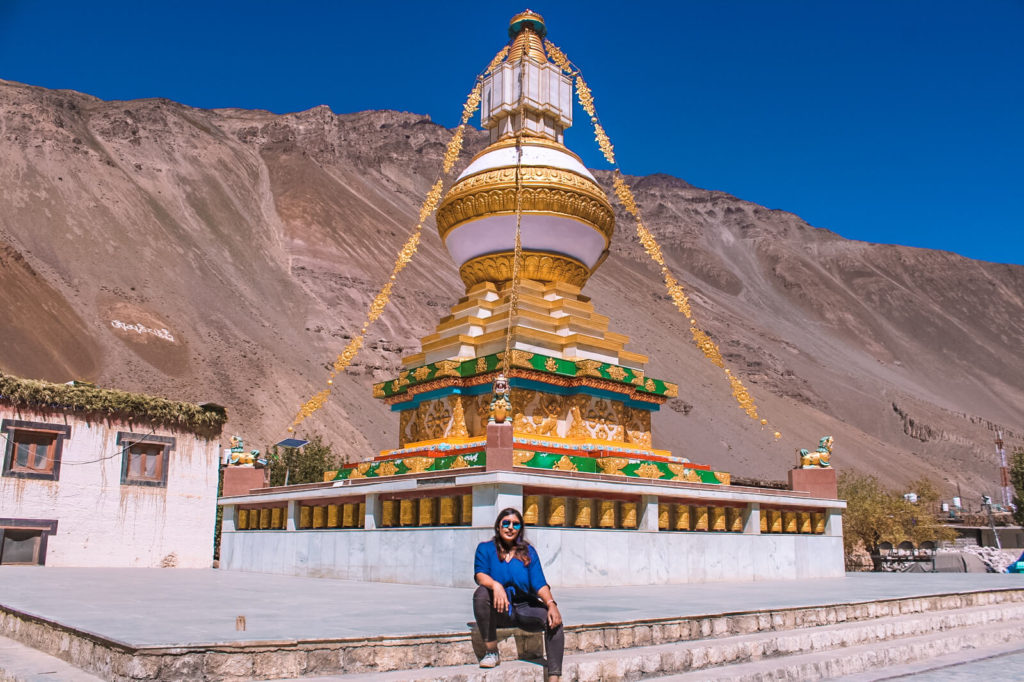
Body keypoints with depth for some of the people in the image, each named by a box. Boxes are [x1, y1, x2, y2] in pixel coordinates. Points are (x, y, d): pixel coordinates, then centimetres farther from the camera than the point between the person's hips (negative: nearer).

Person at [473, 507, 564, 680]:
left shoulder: (528, 551, 8)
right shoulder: (485, 548, 4)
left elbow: (539, 583, -2)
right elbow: (480, 574, -13)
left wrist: (551, 604, -22)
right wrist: (495, 585, -36)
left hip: (525, 607, 1)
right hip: (498, 612, -1)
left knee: (554, 620, -26)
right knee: (481, 593, -32)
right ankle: (492, 652, -18)